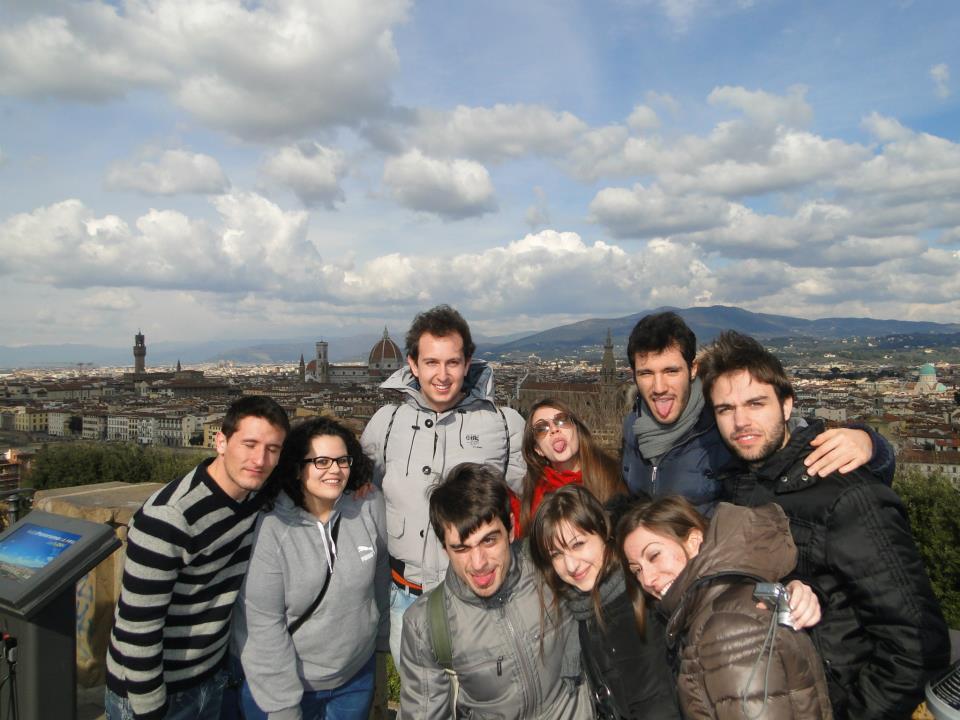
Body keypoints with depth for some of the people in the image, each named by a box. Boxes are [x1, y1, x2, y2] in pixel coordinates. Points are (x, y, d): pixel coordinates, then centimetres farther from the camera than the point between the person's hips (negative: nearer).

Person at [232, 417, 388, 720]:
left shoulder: (369, 508, -11)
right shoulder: (268, 530, -20)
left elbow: (380, 580, 2)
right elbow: (262, 625, -18)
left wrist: (380, 642, 12)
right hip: (281, 681, -3)